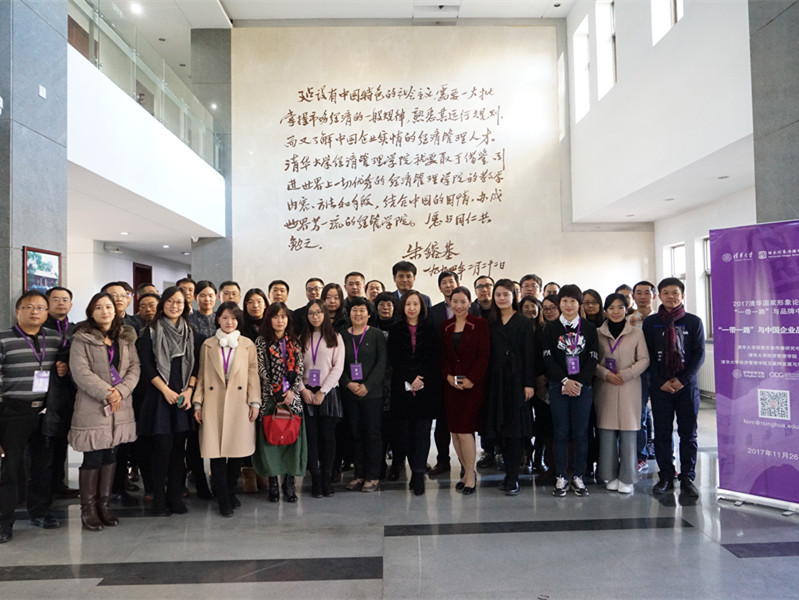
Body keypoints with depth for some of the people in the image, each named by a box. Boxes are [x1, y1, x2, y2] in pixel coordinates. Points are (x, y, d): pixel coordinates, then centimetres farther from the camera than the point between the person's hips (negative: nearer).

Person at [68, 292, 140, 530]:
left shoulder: (126, 337, 11)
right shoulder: (82, 339, -2)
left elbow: (134, 367, 5)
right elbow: (80, 372, -11)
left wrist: (121, 391, -10)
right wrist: (106, 393, -15)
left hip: (121, 405, 4)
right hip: (92, 408, -4)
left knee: (110, 456, 11)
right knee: (93, 458, 0)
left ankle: (104, 505, 22)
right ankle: (88, 508, 14)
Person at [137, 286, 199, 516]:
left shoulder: (190, 332, 11)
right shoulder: (151, 331, 1)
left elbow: (195, 364, 8)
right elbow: (145, 364, -5)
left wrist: (189, 390, -5)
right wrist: (166, 390, -10)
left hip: (183, 397, 3)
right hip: (158, 396, -3)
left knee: (179, 447, 4)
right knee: (162, 447, -5)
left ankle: (175, 496, 14)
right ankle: (158, 499, 8)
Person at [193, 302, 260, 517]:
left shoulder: (247, 344, 7)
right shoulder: (208, 345, 9)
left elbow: (253, 374, 5)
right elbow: (202, 375, 9)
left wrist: (255, 402, -1)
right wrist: (197, 403, 3)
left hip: (239, 403, 0)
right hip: (213, 404, 0)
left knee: (237, 450, 4)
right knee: (215, 451, -2)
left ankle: (231, 492, 23)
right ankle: (223, 499, 8)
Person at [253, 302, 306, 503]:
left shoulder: (294, 343, 11)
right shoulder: (261, 342, 2)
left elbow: (300, 369, 6)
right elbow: (262, 370, -5)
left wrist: (292, 392, -7)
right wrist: (278, 393, -10)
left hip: (292, 397, 2)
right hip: (269, 397, -2)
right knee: (269, 437, -2)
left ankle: (289, 482, 9)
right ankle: (272, 483, 9)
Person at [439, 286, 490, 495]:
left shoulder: (479, 324, -2)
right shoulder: (445, 326, 10)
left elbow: (484, 355, -6)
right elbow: (442, 356, 12)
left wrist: (471, 379, -13)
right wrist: (447, 375, -5)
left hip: (473, 384, -4)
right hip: (451, 385, 4)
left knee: (464, 431, -7)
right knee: (455, 431, 6)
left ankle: (470, 476, 9)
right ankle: (467, 471, 22)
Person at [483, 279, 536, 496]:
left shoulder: (523, 323, 0)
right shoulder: (491, 323, 11)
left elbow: (529, 354, -4)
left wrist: (529, 383, -10)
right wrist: (485, 381, 3)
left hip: (516, 380, -4)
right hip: (496, 381, 4)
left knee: (515, 428, -3)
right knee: (500, 427, 6)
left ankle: (513, 478, 2)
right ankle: (510, 473, 18)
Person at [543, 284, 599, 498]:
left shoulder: (589, 328, 6)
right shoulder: (551, 328, 4)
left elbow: (592, 359, 1)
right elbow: (548, 358, -2)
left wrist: (579, 383, -10)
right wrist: (565, 381, -12)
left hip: (583, 387, 1)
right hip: (558, 387, 0)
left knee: (581, 433, 4)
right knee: (561, 432, 3)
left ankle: (578, 477, 15)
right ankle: (561, 478, 12)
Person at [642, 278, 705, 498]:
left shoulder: (693, 321, 4)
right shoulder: (650, 322, 4)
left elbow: (699, 354, 0)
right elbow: (648, 355, 2)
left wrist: (682, 380, -9)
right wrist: (662, 381, -7)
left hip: (687, 384, 0)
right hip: (660, 386, 0)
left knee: (688, 433, 5)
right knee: (662, 433, 4)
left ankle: (687, 478, 15)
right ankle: (666, 477, 13)